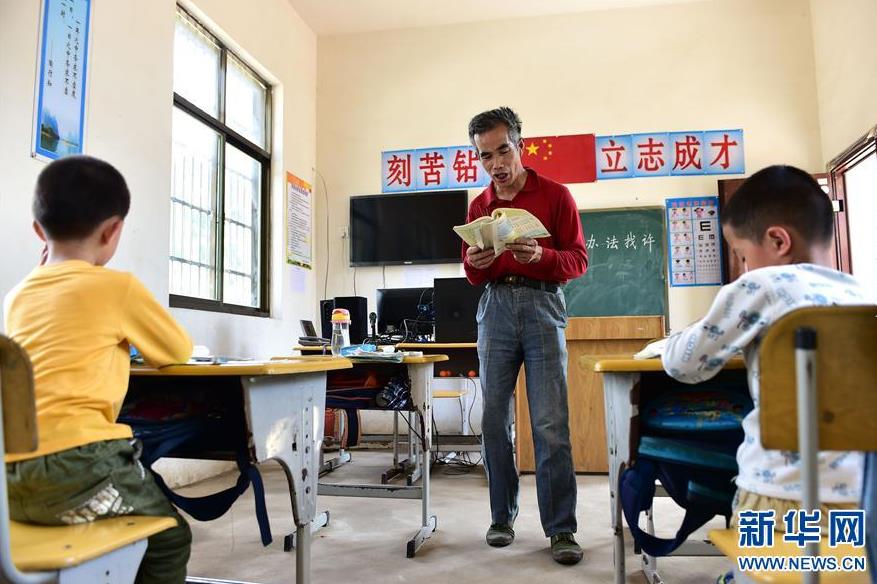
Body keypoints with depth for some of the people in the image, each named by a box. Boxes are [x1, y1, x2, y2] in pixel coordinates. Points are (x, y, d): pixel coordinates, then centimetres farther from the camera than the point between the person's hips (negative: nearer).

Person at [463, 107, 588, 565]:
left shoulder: (555, 195, 4)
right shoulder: (478, 206, 15)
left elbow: (578, 260, 0)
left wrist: (540, 256, -18)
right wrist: (473, 264, -5)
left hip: (542, 306, -3)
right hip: (495, 308, 4)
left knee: (550, 423, -6)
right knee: (494, 418, 4)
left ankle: (561, 529, 4)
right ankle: (502, 518, 17)